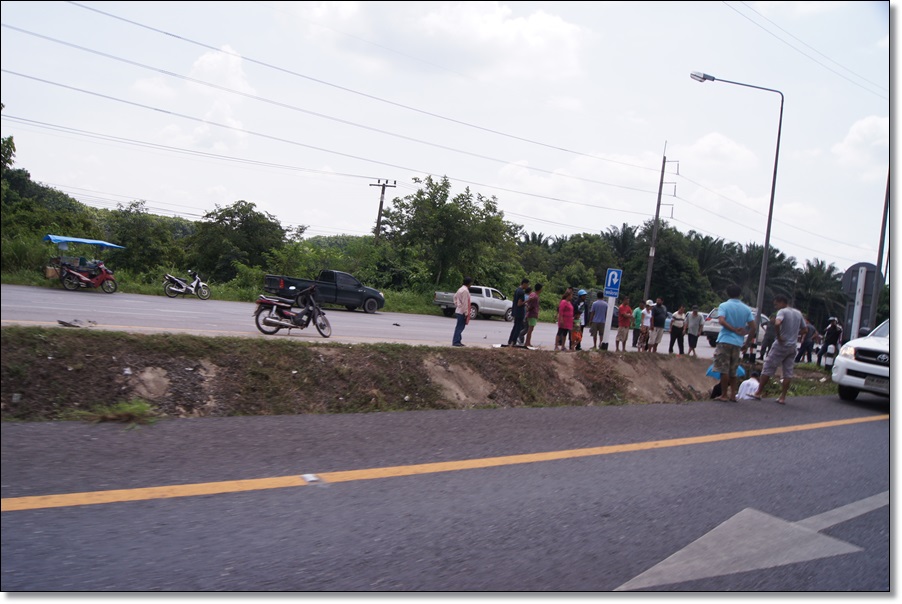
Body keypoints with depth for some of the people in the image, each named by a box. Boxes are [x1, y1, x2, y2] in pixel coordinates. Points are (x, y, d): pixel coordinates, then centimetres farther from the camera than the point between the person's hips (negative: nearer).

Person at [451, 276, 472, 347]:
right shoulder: (465, 290, -19)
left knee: (459, 326, 14)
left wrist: (456, 305, 21)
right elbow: (465, 303, -20)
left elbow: (455, 297, 21)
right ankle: (456, 341, -4)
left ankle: (457, 341, 19)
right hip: (462, 312, -10)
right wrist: (466, 313, -18)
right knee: (460, 327, -6)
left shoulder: (461, 289, 11)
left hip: (459, 310, 10)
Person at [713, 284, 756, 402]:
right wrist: (747, 343, 11)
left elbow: (721, 321, -20)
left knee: (724, 370, -2)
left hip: (725, 341, -5)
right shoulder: (746, 309, 10)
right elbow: (754, 327, 5)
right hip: (738, 343, 5)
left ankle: (724, 395, -1)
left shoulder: (724, 306, -2)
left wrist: (734, 330, -12)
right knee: (733, 371, 13)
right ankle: (733, 395, 12)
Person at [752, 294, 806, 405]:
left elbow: (777, 323, -31)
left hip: (781, 346, -7)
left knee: (768, 368, 2)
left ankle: (758, 393, 7)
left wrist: (778, 336, -19)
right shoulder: (798, 313, 12)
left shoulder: (782, 311, -11)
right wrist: (794, 334, 13)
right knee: (788, 372, 7)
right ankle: (783, 397, 8)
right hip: (792, 347, 7)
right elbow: (805, 330, 18)